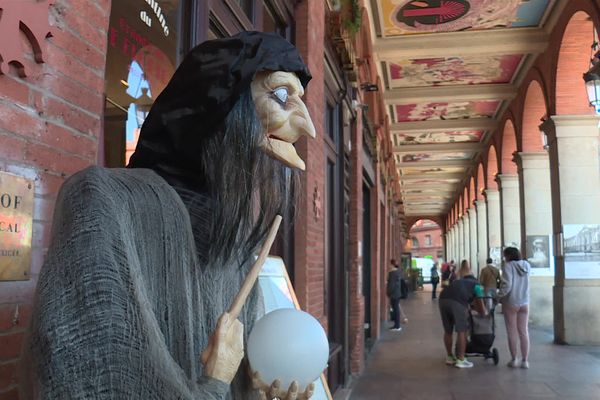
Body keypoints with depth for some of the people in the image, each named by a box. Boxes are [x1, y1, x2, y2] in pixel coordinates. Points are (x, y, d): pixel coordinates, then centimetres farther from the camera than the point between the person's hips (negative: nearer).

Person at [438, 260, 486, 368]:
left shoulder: (460, 281, 40)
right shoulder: (477, 285, 25)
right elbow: (482, 309, 23)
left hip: (443, 299, 5)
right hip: (457, 301, -5)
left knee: (448, 331, 18)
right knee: (461, 331, 8)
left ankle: (449, 357, 30)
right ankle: (460, 360, 11)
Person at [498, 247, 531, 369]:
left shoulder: (508, 265, -12)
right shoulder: (526, 265, 5)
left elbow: (507, 285, -20)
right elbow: (522, 281, 11)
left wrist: (499, 296, -10)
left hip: (510, 303, -4)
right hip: (524, 303, 4)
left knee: (512, 332, 6)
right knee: (524, 332, 8)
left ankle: (514, 360, 11)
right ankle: (525, 360, 8)